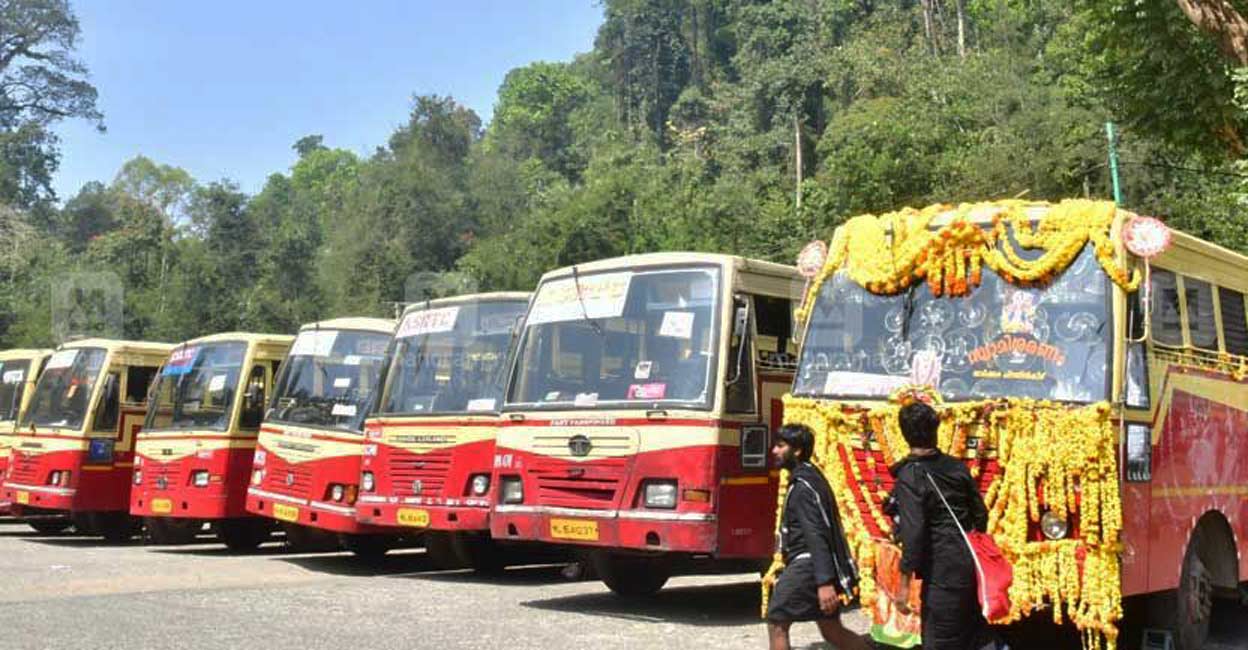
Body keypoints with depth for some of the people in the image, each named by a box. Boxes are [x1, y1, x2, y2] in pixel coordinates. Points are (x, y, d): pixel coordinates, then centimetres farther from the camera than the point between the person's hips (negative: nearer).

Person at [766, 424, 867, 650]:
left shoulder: (803, 485, -15)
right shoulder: (808, 478, 17)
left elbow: (816, 535, -23)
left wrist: (825, 582, -29)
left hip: (808, 565, -10)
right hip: (815, 566, 10)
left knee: (776, 623, -2)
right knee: (832, 631, 13)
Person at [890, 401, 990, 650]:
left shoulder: (910, 476, -13)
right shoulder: (957, 467, 6)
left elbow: (913, 532, -19)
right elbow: (980, 514, 12)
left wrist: (904, 583, -16)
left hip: (942, 573, -6)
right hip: (970, 564, 7)